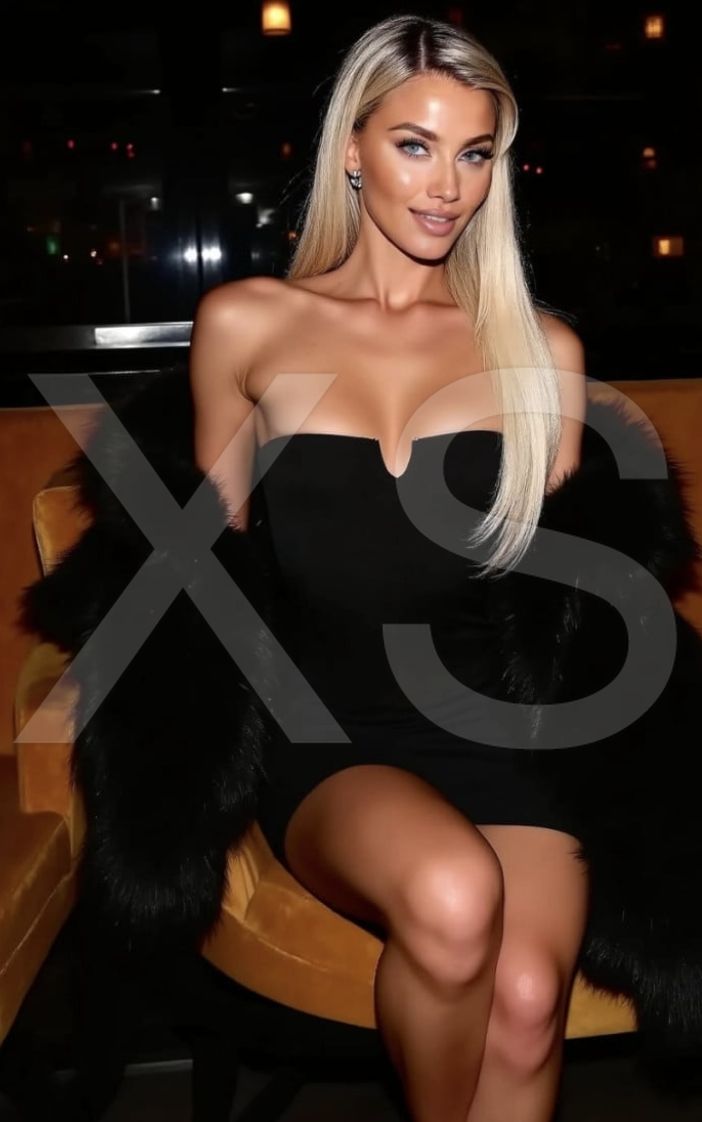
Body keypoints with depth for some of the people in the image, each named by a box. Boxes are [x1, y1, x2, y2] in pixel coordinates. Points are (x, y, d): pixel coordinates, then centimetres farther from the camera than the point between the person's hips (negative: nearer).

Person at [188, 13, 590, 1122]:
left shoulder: (542, 348, 11)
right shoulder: (247, 323, 9)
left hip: (498, 737, 1)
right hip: (323, 742, -1)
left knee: (527, 997, -27)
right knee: (452, 894, -32)